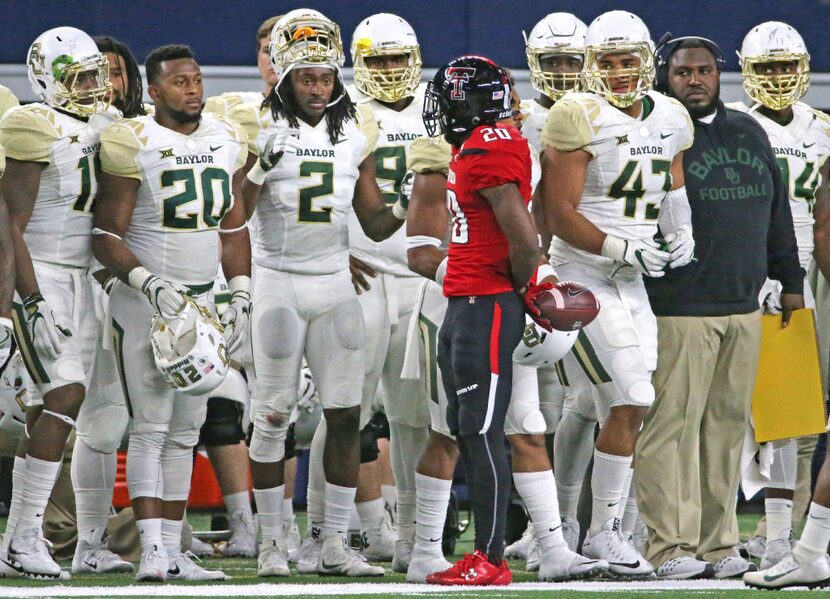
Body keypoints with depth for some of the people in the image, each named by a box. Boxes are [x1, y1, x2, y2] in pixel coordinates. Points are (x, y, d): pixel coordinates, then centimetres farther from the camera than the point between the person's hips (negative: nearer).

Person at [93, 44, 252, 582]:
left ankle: (173, 551, 8)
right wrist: (151, 284, -23)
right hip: (146, 302, -6)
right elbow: (107, 237, -10)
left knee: (186, 431, 6)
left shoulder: (228, 141, 8)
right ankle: (152, 552, -15)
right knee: (151, 427, -11)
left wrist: (241, 297, 7)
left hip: (202, 301, 6)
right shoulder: (133, 145, -11)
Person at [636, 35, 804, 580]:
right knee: (672, 424, -7)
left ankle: (718, 544, 13)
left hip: (743, 307, 7)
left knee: (728, 426, 8)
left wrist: (789, 278, 21)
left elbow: (777, 211, 23)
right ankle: (672, 546, -5)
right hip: (680, 310, -7)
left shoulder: (749, 134, 16)